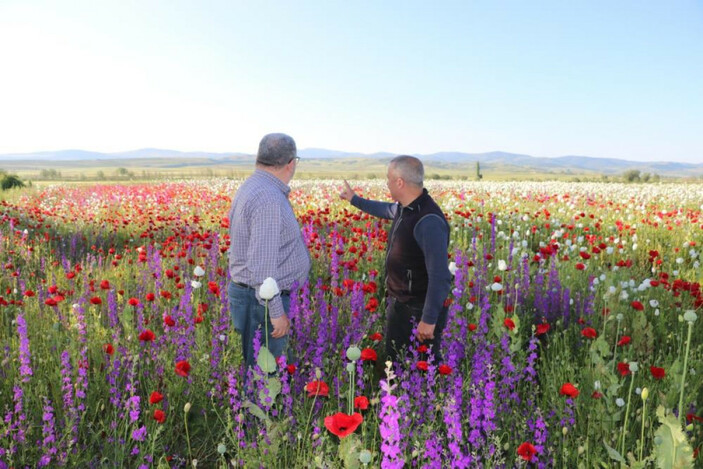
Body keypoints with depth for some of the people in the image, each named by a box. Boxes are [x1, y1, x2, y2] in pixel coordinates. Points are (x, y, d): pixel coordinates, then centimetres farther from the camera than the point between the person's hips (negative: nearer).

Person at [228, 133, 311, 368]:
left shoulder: (252, 187, 10)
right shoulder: (268, 199, -24)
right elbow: (262, 263, -27)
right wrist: (276, 312, -22)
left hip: (247, 292, 10)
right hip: (263, 301, -10)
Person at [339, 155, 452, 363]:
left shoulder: (428, 221, -29)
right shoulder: (405, 208, 1)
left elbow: (440, 276, -29)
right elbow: (386, 209, 27)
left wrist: (429, 319, -27)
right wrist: (354, 199, 38)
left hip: (419, 309, -9)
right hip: (398, 303, 9)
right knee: (393, 360, 22)